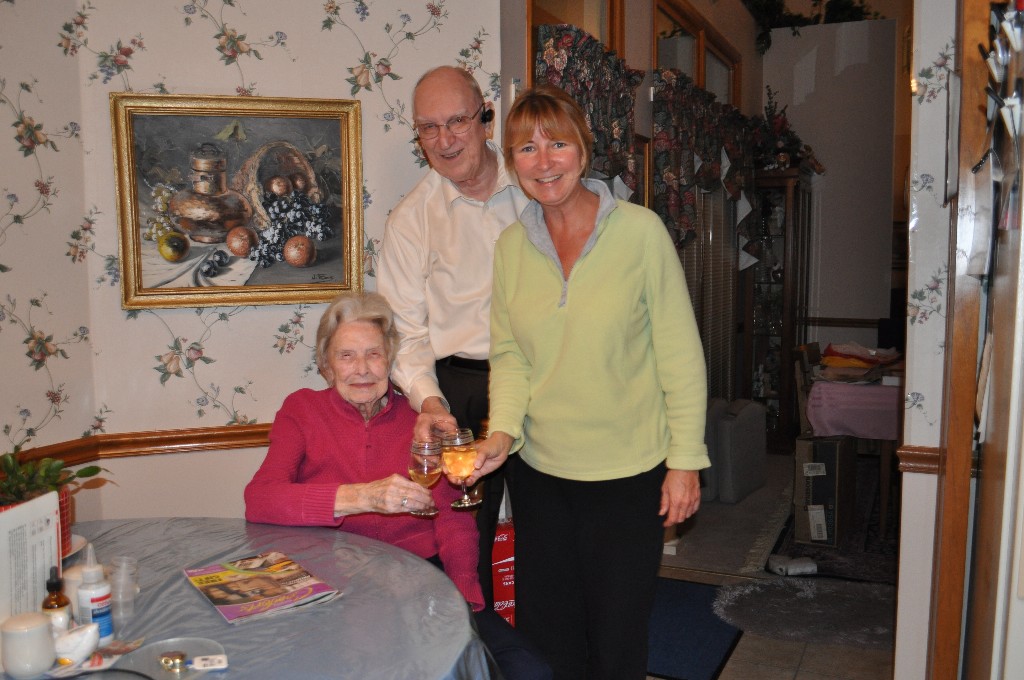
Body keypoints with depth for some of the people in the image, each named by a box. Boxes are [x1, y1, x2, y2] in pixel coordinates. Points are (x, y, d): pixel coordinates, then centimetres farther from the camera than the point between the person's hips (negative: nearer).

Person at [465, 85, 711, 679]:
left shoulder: (640, 231, -10)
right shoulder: (510, 246, 1)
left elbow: (680, 355, -8)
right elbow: (509, 355, 4)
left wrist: (685, 460, -9)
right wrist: (503, 431, -12)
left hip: (629, 474, -3)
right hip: (540, 472, 4)